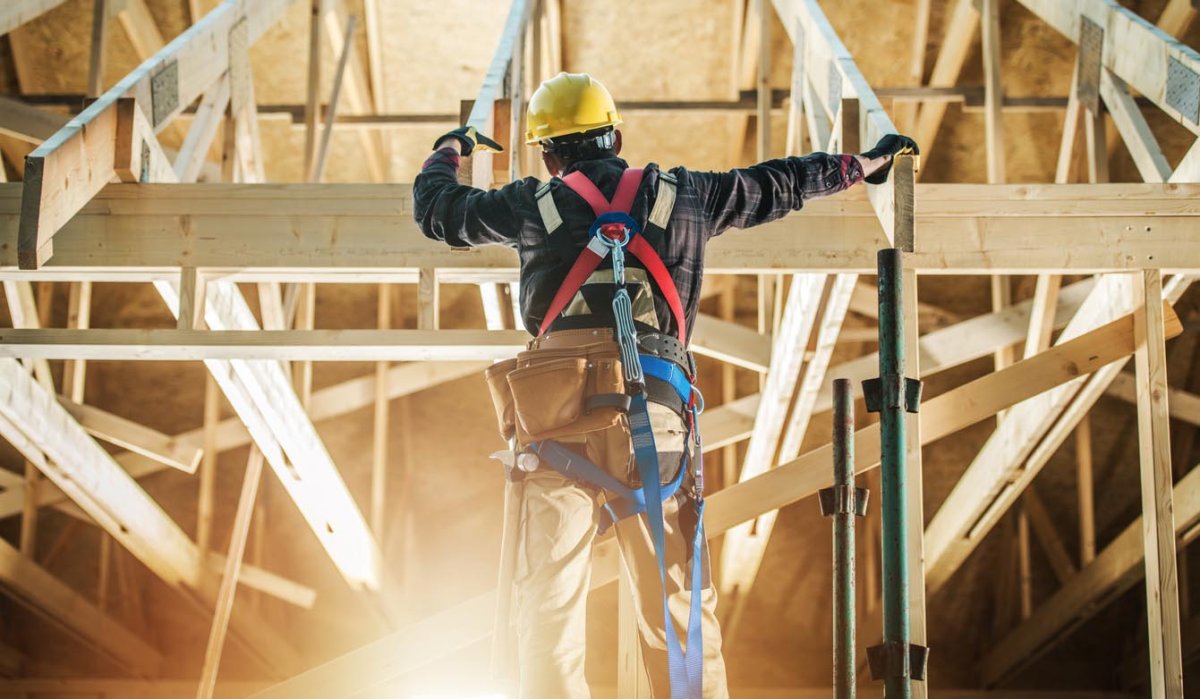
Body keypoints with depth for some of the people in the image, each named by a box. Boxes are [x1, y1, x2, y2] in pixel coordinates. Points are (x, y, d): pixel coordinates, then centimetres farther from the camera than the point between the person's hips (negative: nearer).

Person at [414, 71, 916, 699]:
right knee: (677, 600, 6)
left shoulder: (536, 204, 10)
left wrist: (450, 150, 45)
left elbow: (436, 209, 23)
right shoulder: (681, 196, 15)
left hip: (561, 417, -2)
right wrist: (864, 163, 44)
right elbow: (774, 186, 28)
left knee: (548, 599, 1)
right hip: (657, 416, 2)